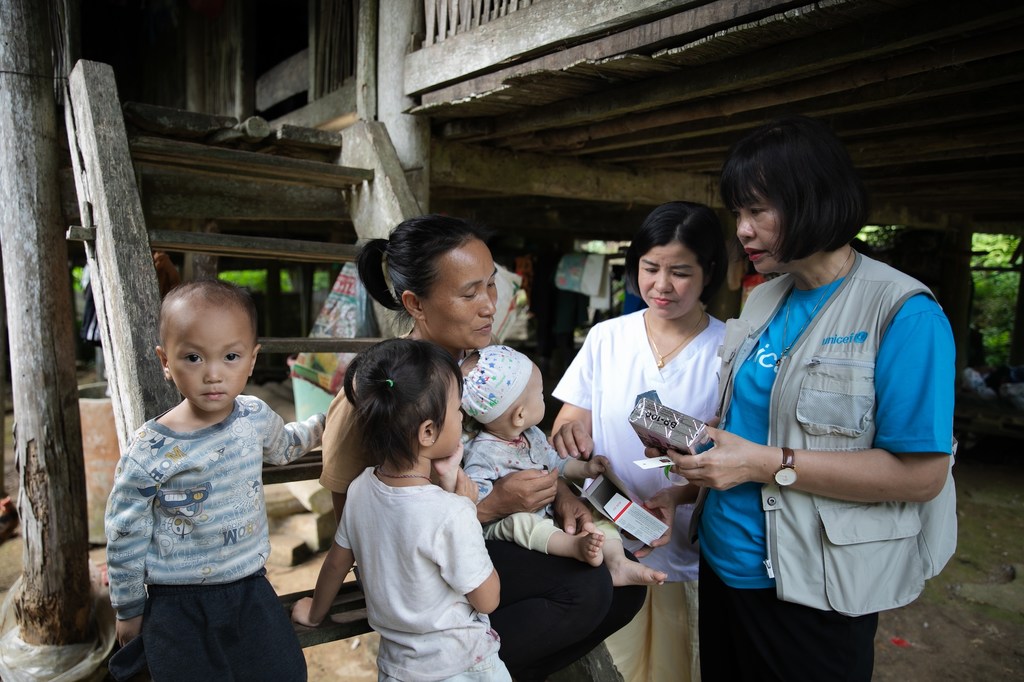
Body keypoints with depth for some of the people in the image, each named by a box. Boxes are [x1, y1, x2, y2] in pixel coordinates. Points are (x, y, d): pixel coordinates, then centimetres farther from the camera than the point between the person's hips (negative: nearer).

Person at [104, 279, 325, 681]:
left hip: (251, 590, 4)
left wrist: (323, 424, 28)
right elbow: (124, 536, -6)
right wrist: (129, 612, 3)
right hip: (178, 607, -3)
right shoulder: (149, 452, -18)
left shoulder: (256, 417, -6)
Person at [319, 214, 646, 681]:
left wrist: (560, 492, -10)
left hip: (495, 536, 7)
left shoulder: (481, 358, -3)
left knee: (624, 586, -5)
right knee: (586, 590, -22)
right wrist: (491, 506, -25)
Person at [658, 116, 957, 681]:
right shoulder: (763, 300, 5)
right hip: (723, 564, 7)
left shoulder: (903, 314, -17)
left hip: (810, 592, -7)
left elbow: (922, 474, -21)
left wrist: (767, 464, -24)